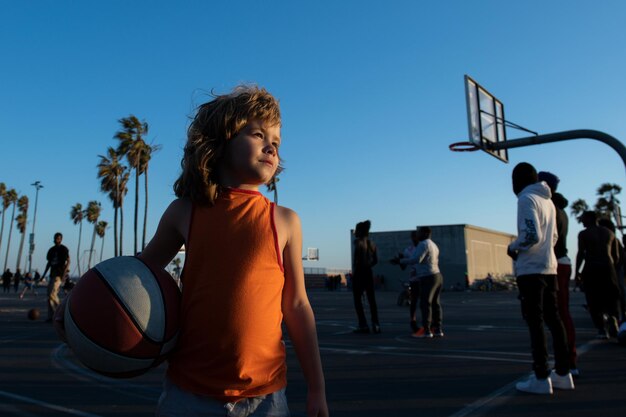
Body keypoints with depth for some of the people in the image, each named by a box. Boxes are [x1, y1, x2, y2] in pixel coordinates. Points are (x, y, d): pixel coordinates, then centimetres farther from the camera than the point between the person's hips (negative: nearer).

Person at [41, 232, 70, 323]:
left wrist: (65, 272, -21)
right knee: (50, 295, 5)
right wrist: (44, 274, 19)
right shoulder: (51, 250, 17)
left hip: (59, 275, -8)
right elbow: (49, 263, 23)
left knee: (52, 294, -16)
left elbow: (68, 261, -10)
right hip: (52, 274, 8)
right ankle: (51, 317, 9)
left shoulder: (63, 249, -4)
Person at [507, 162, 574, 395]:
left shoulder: (526, 199, -11)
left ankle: (541, 378, -1)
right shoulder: (548, 201, 15)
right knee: (553, 319, 12)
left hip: (531, 270, -8)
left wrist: (513, 248, -5)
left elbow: (532, 235, -21)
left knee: (535, 323, -4)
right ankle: (563, 373, 17)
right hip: (549, 268, 8)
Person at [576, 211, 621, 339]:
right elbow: (616, 256, 12)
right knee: (611, 297, 14)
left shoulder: (583, 234, -1)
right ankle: (612, 316, -13)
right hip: (607, 267, 3)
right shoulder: (610, 233, 13)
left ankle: (601, 329, -2)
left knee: (594, 300, 4)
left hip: (591, 269, -3)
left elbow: (581, 253, -10)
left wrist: (577, 271, -4)